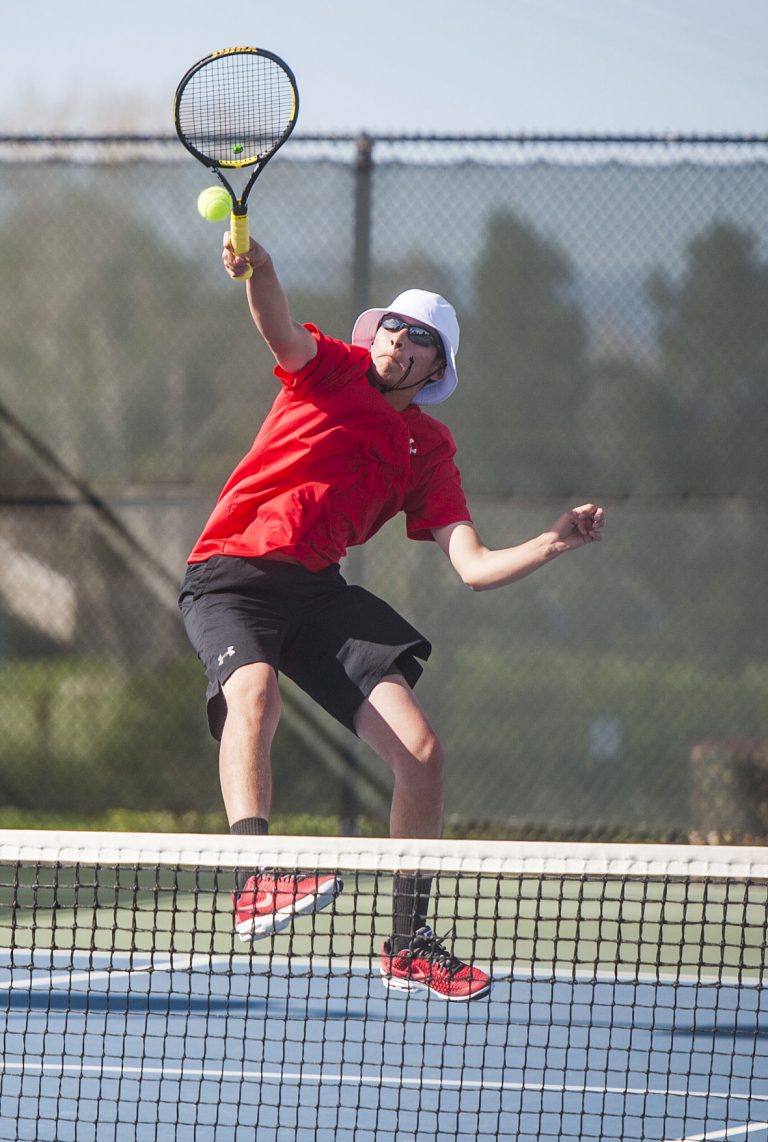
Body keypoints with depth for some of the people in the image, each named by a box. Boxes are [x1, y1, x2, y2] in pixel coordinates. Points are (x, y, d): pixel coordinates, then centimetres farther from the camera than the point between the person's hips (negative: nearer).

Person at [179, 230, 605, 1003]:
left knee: (420, 751, -4)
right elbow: (279, 327, -18)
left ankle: (408, 943, 10)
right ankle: (255, 880, -51)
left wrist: (553, 543, -11)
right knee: (254, 692, -36)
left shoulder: (429, 451, 14)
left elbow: (474, 567, 6)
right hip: (230, 575, -5)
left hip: (318, 592, 5)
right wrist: (256, 271, -40)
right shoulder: (330, 368, 6)